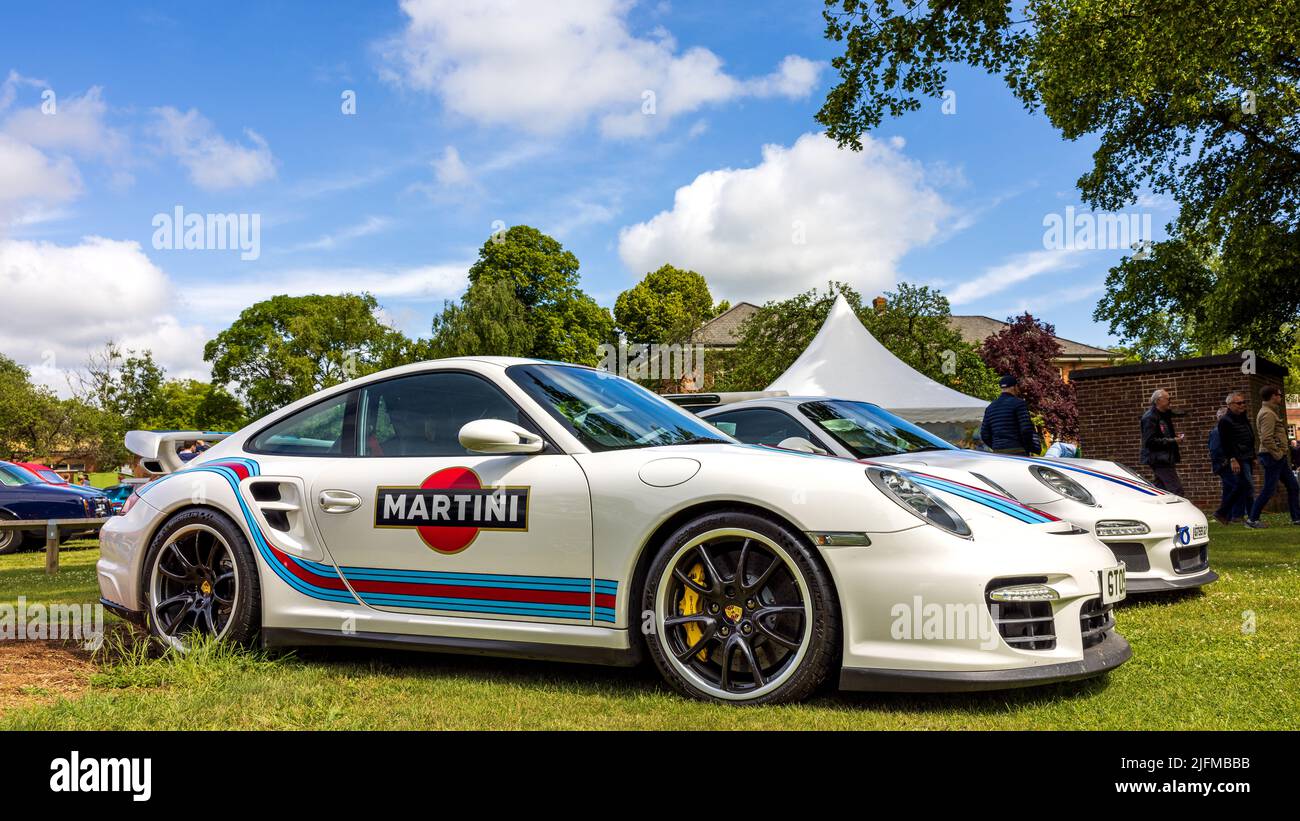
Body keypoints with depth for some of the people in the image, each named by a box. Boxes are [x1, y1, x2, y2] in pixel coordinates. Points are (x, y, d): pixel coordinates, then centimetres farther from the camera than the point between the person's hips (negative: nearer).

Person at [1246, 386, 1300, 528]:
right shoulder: (1268, 414, -16)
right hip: (1273, 457, -10)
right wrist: (1278, 454, -19)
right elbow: (1266, 439, -24)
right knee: (1268, 489, -7)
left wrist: (1284, 451, 16)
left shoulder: (1272, 412, 18)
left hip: (1278, 457, 10)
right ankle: (1252, 520, -2)